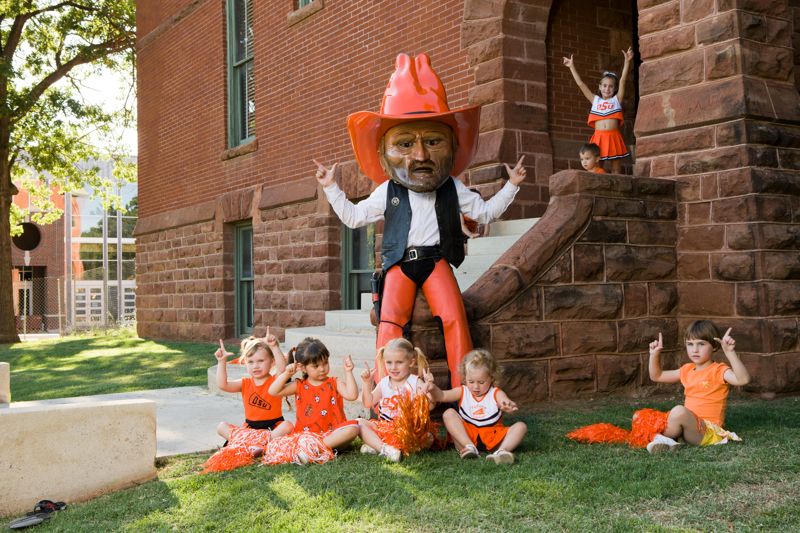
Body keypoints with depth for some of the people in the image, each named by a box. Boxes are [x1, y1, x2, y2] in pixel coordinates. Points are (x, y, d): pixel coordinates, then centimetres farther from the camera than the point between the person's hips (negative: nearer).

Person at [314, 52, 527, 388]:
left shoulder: (453, 189, 9)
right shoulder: (387, 192, 8)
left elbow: (485, 212, 19)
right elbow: (353, 217, 19)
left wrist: (510, 185, 13)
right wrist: (331, 189, 14)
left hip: (436, 261, 0)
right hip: (400, 263, 0)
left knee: (454, 317, -19)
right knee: (390, 319, -19)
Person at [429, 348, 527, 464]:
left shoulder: (496, 394, -1)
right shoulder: (463, 392, 4)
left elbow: (505, 402, -22)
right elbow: (442, 396, -10)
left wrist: (508, 406, -47)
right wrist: (433, 388, -33)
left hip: (493, 438, -1)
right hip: (467, 436, 1)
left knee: (521, 426, -18)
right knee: (449, 413, -18)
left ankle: (501, 451, -41)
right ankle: (469, 447, -28)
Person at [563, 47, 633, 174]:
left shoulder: (616, 100, 11)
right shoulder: (595, 100, 15)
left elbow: (623, 81, 2)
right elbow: (581, 84, 14)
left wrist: (627, 61, -6)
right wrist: (571, 66, 13)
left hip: (614, 138, -1)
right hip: (598, 138, 1)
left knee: (616, 170, 2)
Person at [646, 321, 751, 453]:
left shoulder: (718, 371, -8)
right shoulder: (687, 370, 15)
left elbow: (743, 379, -29)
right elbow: (657, 376, 25)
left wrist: (730, 353, -34)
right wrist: (655, 354, 10)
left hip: (709, 431, -8)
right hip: (689, 425, 8)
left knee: (678, 411, -33)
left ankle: (664, 438, -12)